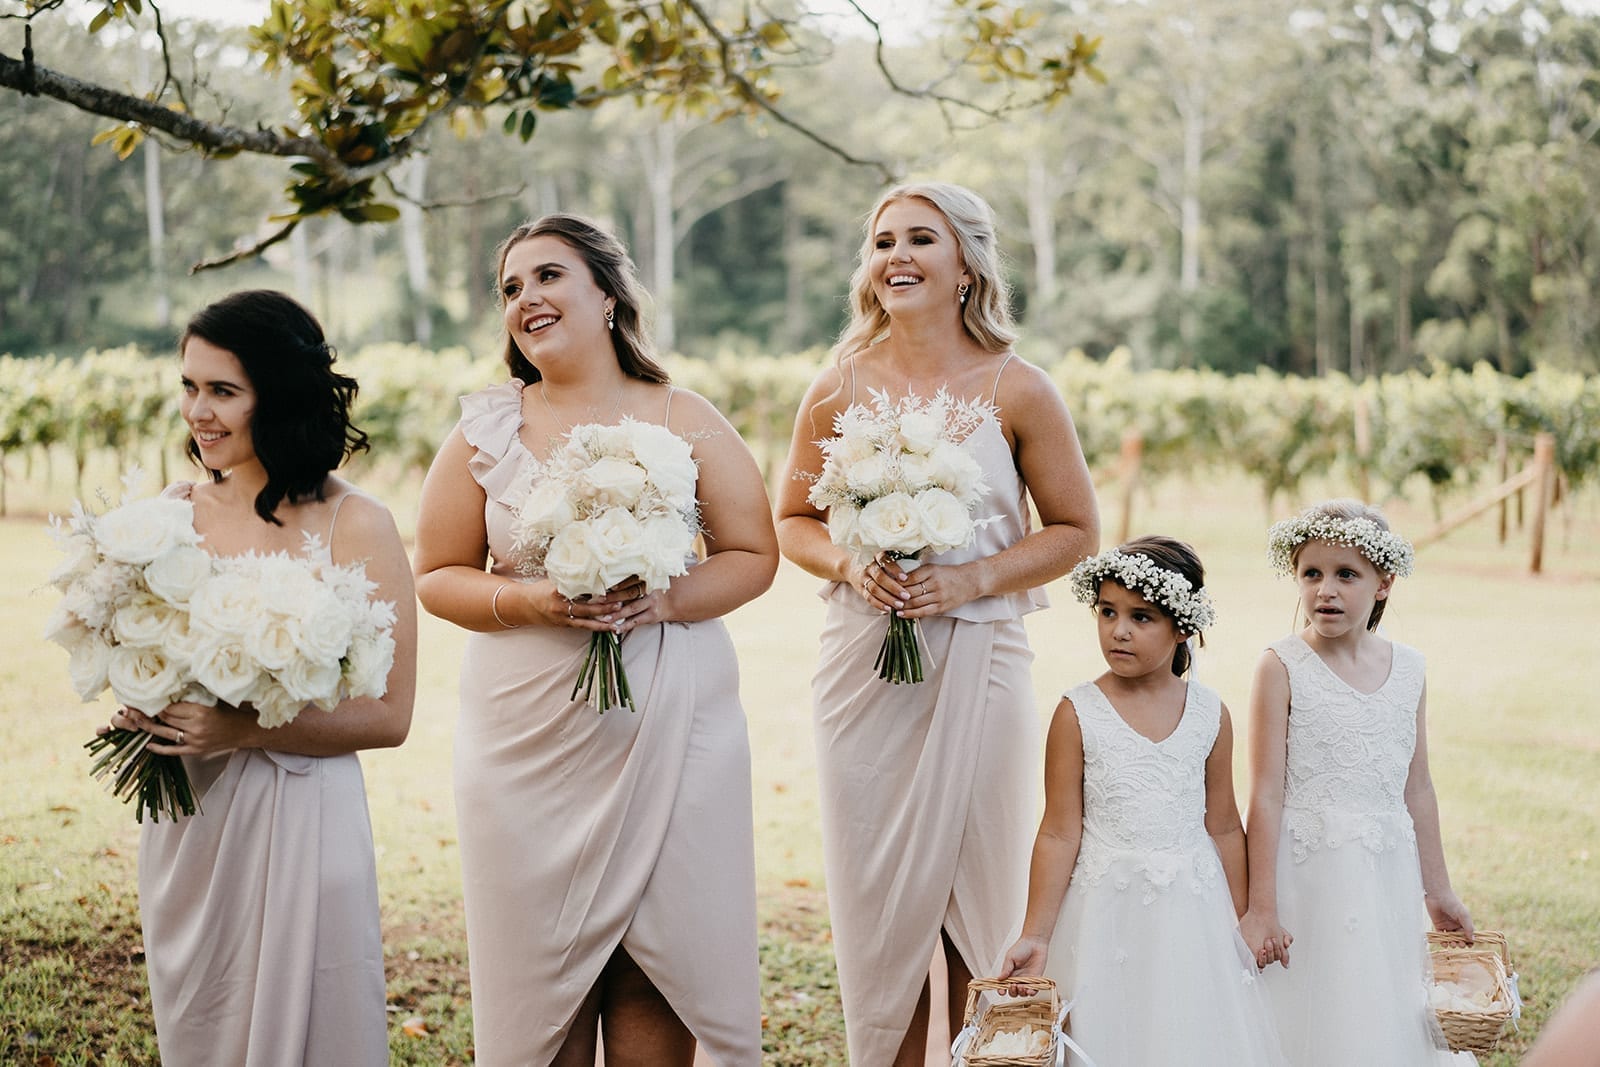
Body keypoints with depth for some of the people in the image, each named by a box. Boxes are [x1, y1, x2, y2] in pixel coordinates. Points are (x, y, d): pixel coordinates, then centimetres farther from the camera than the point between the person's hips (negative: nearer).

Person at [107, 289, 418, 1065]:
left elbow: (388, 715, -13)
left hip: (300, 820, -5)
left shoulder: (355, 527, -11)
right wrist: (135, 708, -5)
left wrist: (241, 730, -22)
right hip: (183, 823, 5)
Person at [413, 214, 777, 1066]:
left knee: (660, 949, 0)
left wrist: (664, 601, -14)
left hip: (670, 729, 0)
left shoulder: (683, 421, 4)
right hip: (528, 733, 1)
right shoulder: (485, 430, 5)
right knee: (541, 962, 2)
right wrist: (529, 603, -13)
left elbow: (753, 557, 4)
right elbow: (438, 576, 5)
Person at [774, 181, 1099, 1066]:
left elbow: (1075, 530, 3)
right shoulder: (841, 387, 3)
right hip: (863, 660, 1)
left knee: (976, 892, 4)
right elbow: (792, 520, 13)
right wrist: (849, 565, -8)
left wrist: (972, 578, -11)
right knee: (878, 894, 4)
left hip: (978, 660, -1)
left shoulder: (1016, 390, -2)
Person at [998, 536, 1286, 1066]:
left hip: (1194, 908, 2)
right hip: (1107, 911, -2)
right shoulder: (1078, 713, -7)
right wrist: (1035, 936, -7)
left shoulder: (1210, 714, 1)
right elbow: (1059, 834, -6)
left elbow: (1223, 827, 9)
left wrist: (1241, 923, 11)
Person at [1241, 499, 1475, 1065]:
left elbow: (1417, 790, 12)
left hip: (1388, 875, 5)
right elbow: (1266, 793, -11)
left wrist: (1437, 891, 15)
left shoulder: (1408, 668, 5)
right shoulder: (1283, 667, -9)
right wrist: (1261, 907, -13)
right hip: (1307, 874, -4)